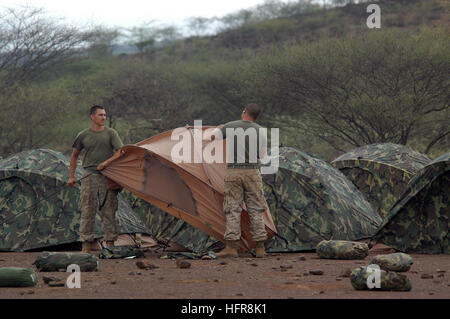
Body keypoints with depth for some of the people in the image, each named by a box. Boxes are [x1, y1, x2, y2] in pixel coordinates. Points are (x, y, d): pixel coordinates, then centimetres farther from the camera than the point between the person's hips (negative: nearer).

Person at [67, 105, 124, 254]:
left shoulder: (111, 133, 4)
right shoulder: (83, 135, 7)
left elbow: (121, 152, -4)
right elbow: (75, 155, 17)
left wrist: (106, 162, -16)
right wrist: (71, 176, 13)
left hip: (107, 175, 0)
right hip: (89, 175, 0)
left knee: (109, 211, 0)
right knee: (88, 211, -2)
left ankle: (110, 243, 6)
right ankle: (86, 244, 2)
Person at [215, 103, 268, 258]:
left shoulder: (229, 127, -2)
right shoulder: (259, 130, 2)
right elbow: (261, 155, 9)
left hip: (233, 172, -1)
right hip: (253, 172, 1)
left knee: (232, 209, 0)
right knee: (255, 209, 6)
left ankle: (231, 247, -7)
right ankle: (260, 248, 5)